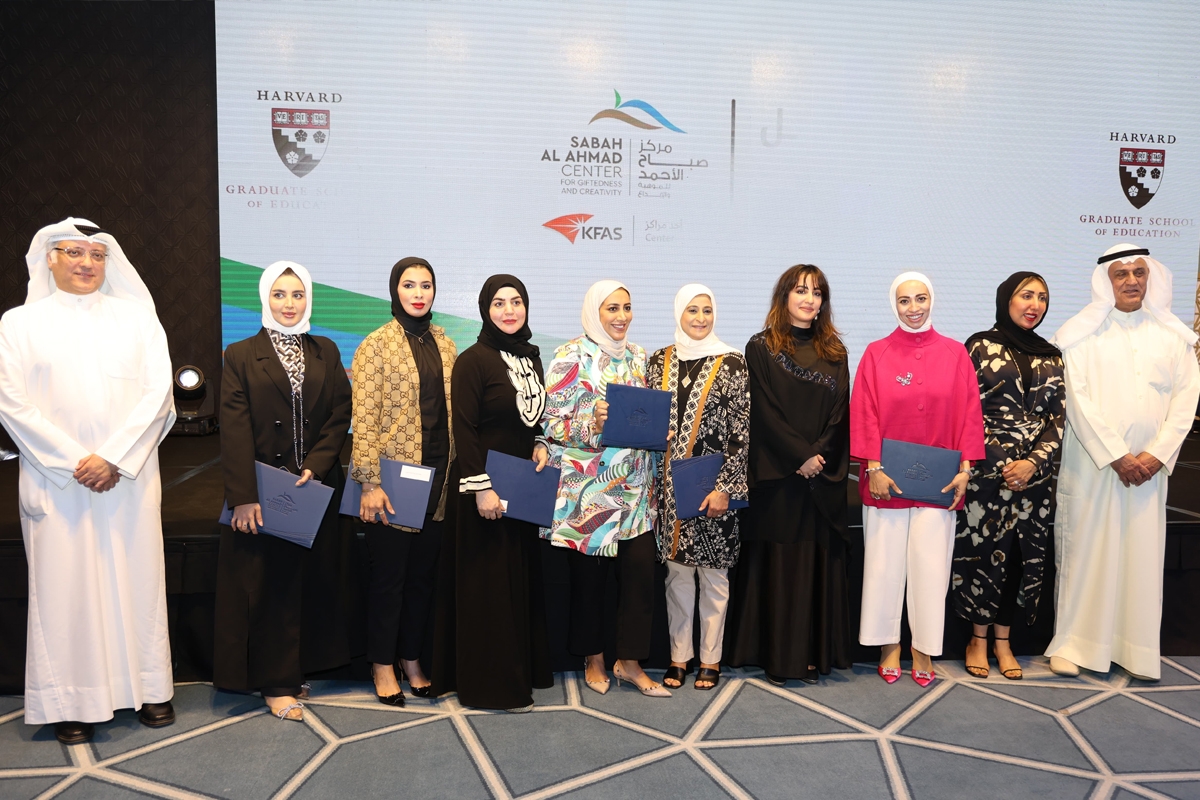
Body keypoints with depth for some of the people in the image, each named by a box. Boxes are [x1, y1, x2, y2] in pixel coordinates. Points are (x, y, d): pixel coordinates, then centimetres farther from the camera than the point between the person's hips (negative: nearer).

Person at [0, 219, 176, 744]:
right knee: (64, 584, 3)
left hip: (130, 474, 1)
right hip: (56, 479, 0)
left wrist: (113, 458, -10)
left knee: (137, 577, 5)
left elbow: (158, 391, 0)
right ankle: (72, 701, 14)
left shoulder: (136, 316, 7)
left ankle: (149, 687, 17)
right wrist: (74, 461, -10)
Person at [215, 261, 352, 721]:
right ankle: (276, 683, 13)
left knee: (310, 581, 8)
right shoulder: (241, 356, 0)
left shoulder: (325, 353, 10)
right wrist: (244, 498, -14)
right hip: (262, 489, -3)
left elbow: (340, 416, 3)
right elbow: (235, 431, -7)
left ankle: (295, 668, 24)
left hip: (317, 488, 3)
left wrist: (315, 467, -11)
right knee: (267, 586, 2)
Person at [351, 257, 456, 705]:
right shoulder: (377, 345, -6)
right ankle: (383, 665, 21)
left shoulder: (444, 344, 10)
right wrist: (369, 483, -16)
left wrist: (454, 472, 10)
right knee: (388, 574, 6)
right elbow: (364, 419, -11)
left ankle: (412, 658, 28)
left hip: (436, 477, 5)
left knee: (424, 572, 13)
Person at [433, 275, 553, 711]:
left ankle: (524, 667, 26)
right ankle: (492, 681, 12)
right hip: (487, 483, -7)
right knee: (488, 582, 1)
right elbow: (465, 430, -15)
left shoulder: (532, 356, 10)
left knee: (524, 576, 13)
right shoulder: (473, 360, -11)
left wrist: (541, 445, 1)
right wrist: (481, 487, -19)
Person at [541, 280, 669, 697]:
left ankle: (629, 661, 15)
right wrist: (591, 424, -23)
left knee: (641, 567, -1)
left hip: (635, 487, 5)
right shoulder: (571, 357, -5)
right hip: (588, 488, -4)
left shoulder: (638, 357, 11)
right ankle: (593, 659, 25)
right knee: (589, 573, 6)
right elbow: (551, 423, -8)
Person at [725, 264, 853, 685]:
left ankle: (815, 654, 13)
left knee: (819, 563, 5)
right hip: (777, 475, -3)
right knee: (779, 562, 0)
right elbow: (765, 412, -6)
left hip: (824, 477, 3)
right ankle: (777, 656, 8)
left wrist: (820, 454, -10)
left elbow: (840, 411, 5)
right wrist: (800, 457, -13)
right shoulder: (761, 348, 2)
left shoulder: (834, 351, 13)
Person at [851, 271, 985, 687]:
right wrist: (873, 467, -9)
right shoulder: (876, 354, 2)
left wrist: (964, 469, -3)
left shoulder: (955, 353, 5)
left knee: (930, 564, 3)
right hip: (887, 478, 0)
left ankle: (923, 648, 17)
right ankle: (889, 645, 19)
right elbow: (864, 415, -2)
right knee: (885, 562, 5)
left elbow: (969, 413, 3)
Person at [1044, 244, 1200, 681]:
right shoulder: (1081, 333, -1)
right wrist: (1116, 456, -12)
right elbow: (1077, 398, -8)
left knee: (1143, 553, 5)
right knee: (1084, 549, 0)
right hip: (1090, 462, -3)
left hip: (1149, 465, 3)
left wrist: (1157, 454, -7)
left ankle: (1138, 648, 15)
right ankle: (1073, 643, 9)